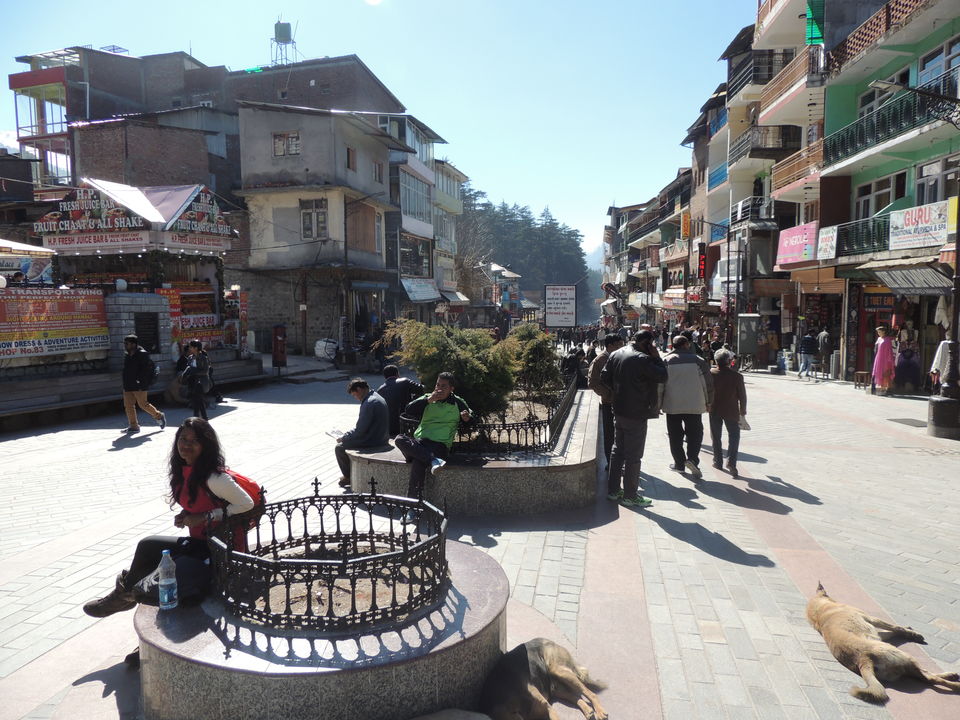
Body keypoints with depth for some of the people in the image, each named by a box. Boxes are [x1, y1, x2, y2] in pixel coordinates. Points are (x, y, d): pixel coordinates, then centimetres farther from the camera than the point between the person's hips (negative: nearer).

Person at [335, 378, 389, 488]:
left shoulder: (369, 403, -23)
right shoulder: (376, 397, 10)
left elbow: (360, 431, -21)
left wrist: (343, 438, -7)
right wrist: (347, 435, 13)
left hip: (372, 442, -10)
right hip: (380, 438, 10)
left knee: (339, 448, 1)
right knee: (346, 441, 24)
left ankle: (349, 477, 15)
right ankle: (350, 474, 28)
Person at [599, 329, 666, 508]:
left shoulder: (615, 354, 6)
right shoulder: (643, 359, -20)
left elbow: (604, 377, 11)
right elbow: (663, 376, -16)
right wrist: (656, 357, -8)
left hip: (619, 411, 8)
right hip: (636, 413, -8)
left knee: (617, 450, 17)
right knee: (633, 456, 1)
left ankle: (613, 490, 25)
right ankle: (630, 496, 9)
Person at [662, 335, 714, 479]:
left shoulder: (666, 361, -3)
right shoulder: (698, 361, -4)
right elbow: (708, 383, -1)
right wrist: (708, 402, 11)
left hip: (672, 405, 1)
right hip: (694, 405, -1)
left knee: (675, 436, 11)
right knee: (695, 434, 8)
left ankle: (679, 463, 17)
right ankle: (692, 458, -9)